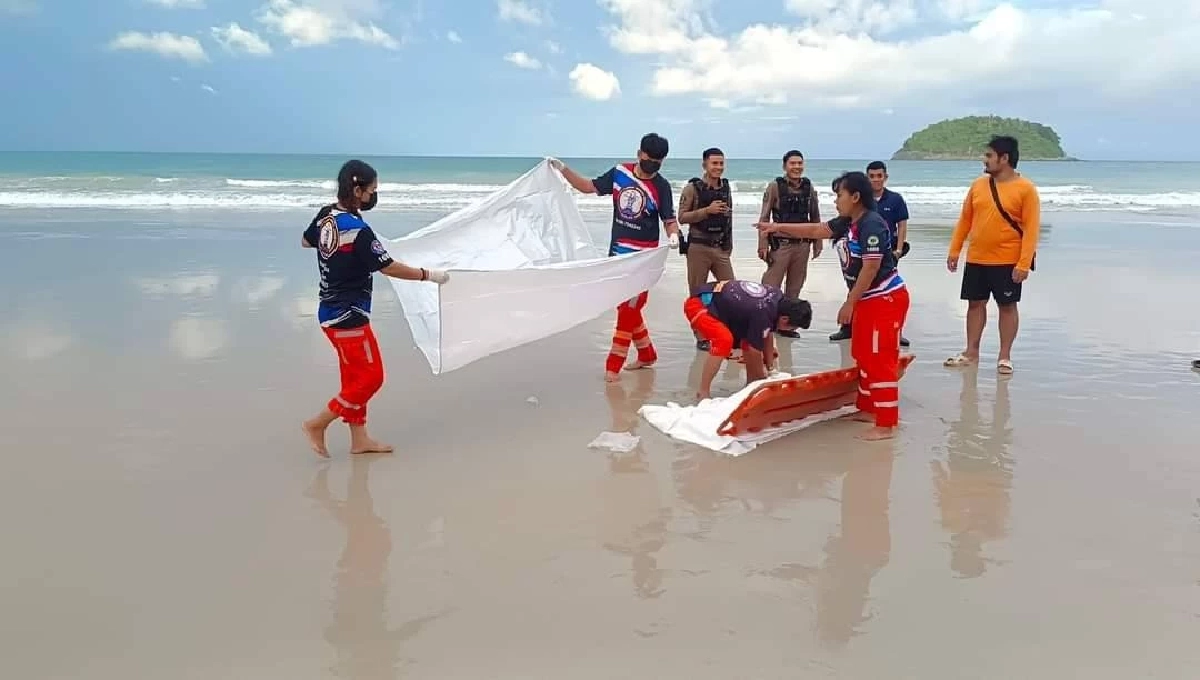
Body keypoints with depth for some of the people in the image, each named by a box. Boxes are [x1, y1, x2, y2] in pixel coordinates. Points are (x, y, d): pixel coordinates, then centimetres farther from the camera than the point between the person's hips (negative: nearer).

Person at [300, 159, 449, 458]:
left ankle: (359, 439, 23)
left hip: (332, 311, 9)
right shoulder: (358, 230, -23)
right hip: (348, 317, -9)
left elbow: (306, 241, 22)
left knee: (355, 376, 16)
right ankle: (317, 424, 8)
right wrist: (429, 275, -10)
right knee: (370, 377, 2)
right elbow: (388, 267, -19)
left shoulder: (325, 216, 2)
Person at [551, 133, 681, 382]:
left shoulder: (661, 186, -7)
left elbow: (669, 220, -7)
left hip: (642, 257, -5)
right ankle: (647, 354, 29)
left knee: (628, 308, -6)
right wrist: (563, 170, 1)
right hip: (617, 252, 5)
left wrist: (673, 235, -28)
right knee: (625, 306, 13)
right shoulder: (619, 173, 2)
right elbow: (589, 187, 10)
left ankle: (613, 365, -1)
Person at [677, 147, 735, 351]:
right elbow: (682, 217, -10)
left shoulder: (726, 188, 11)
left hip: (721, 248, 5)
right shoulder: (693, 188, -5)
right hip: (698, 247, -4)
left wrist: (729, 245, 16)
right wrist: (707, 210, -20)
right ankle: (701, 338, 10)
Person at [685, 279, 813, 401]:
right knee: (724, 340, -30)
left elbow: (767, 335, 7)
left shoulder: (778, 297, -3)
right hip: (698, 305, -10)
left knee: (749, 340, 10)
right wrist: (763, 378, -1)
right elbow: (755, 350, -18)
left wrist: (770, 367, 10)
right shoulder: (762, 315, -29)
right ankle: (703, 393, -22)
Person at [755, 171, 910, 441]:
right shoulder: (848, 223, 8)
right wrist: (778, 227, 12)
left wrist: (849, 303, -21)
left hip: (887, 299, -10)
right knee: (863, 355, 18)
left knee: (881, 360, -9)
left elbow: (870, 268, -25)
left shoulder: (872, 225, -22)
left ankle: (886, 424, -6)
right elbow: (816, 231, 17)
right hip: (867, 299, 11)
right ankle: (868, 408, 30)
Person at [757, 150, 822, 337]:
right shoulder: (775, 187, -5)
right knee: (771, 287, -6)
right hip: (781, 243, -4)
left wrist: (817, 243, 10)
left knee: (795, 287, 11)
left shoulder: (809, 187, 7)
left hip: (802, 245, 4)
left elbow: (815, 217, 13)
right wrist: (763, 245, -11)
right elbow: (764, 218, -6)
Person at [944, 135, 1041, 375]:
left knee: (1007, 306, 5)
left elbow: (1031, 228, -13)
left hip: (1008, 262, -5)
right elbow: (965, 220, 11)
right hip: (976, 259, 5)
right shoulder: (978, 185, 5)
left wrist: (1024, 263, -19)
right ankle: (971, 352, 20)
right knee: (975, 303, 10)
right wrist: (955, 250, 7)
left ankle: (1005, 356, 12)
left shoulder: (1025, 189, -10)